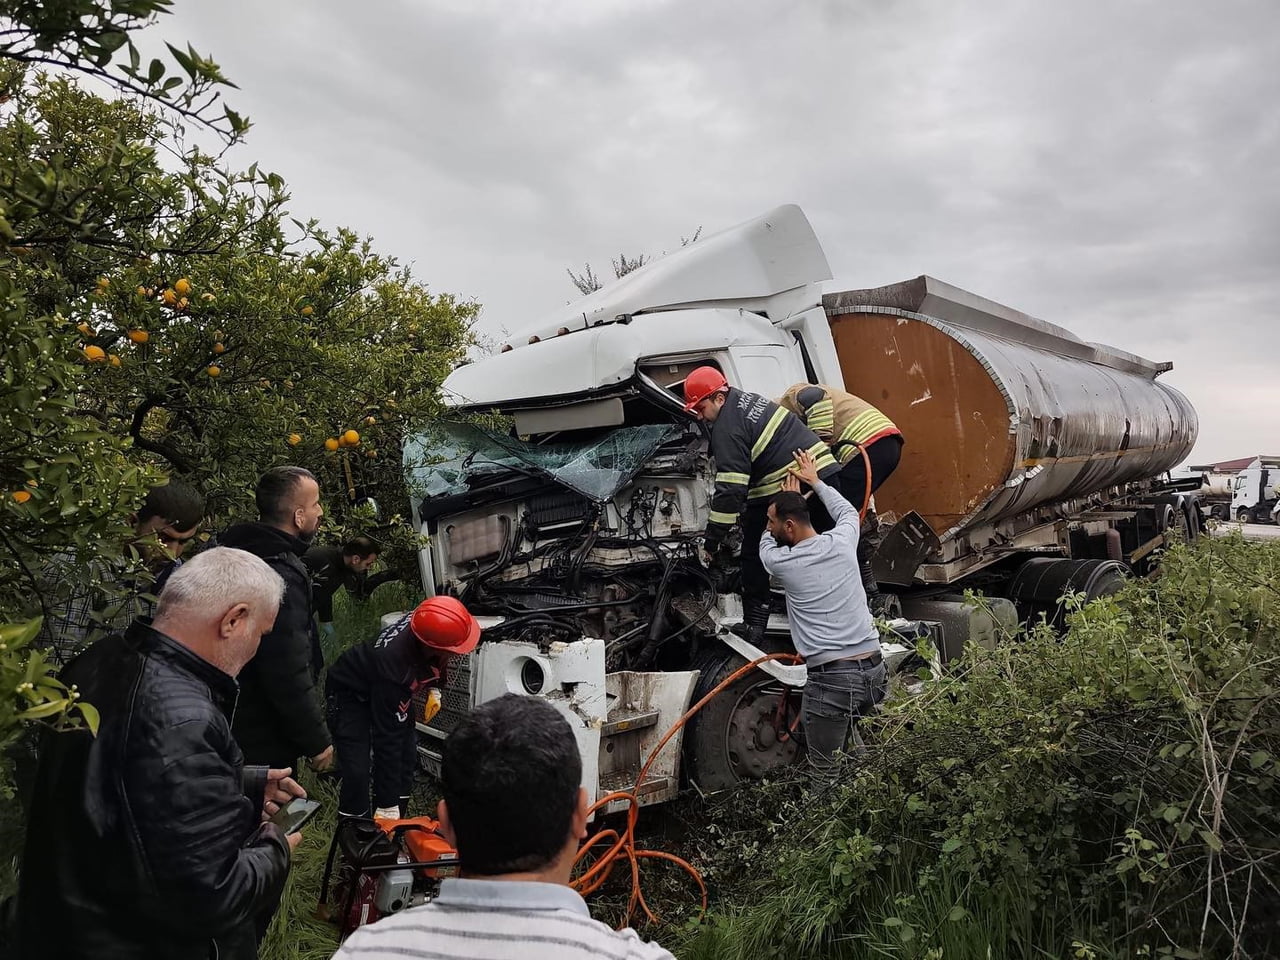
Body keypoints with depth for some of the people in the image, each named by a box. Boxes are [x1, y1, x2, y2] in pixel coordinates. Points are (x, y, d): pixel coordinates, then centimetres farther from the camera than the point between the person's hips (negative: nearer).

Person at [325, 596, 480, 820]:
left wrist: (435, 689, -2)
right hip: (351, 692, -7)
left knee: (407, 755, 4)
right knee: (357, 772, -16)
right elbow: (386, 738, -36)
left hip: (394, 688, 7)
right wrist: (387, 806, -31)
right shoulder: (393, 666, -44)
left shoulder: (427, 623, -28)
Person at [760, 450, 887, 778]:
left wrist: (788, 498, 34)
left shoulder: (779, 562, -3)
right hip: (875, 669, 5)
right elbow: (848, 512, 33)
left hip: (831, 679, -5)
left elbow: (766, 542, 24)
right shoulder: (841, 541, 7)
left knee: (828, 776, 1)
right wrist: (815, 481, 43)